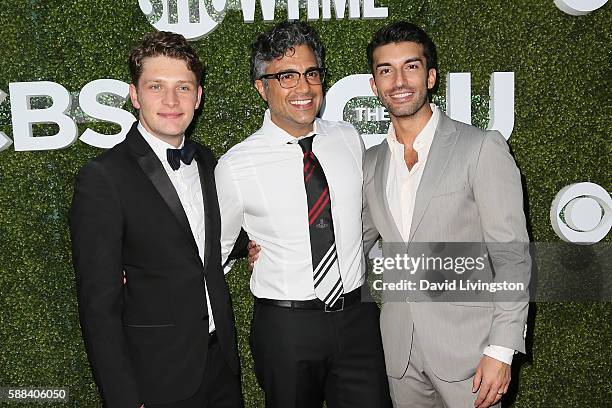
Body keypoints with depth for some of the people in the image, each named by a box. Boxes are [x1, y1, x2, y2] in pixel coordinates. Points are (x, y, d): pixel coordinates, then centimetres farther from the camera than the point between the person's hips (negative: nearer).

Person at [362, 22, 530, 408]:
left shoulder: (483, 148, -9)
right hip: (400, 347, 5)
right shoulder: (371, 163, 6)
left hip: (466, 345, -4)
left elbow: (512, 256, -10)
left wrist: (501, 351, -14)